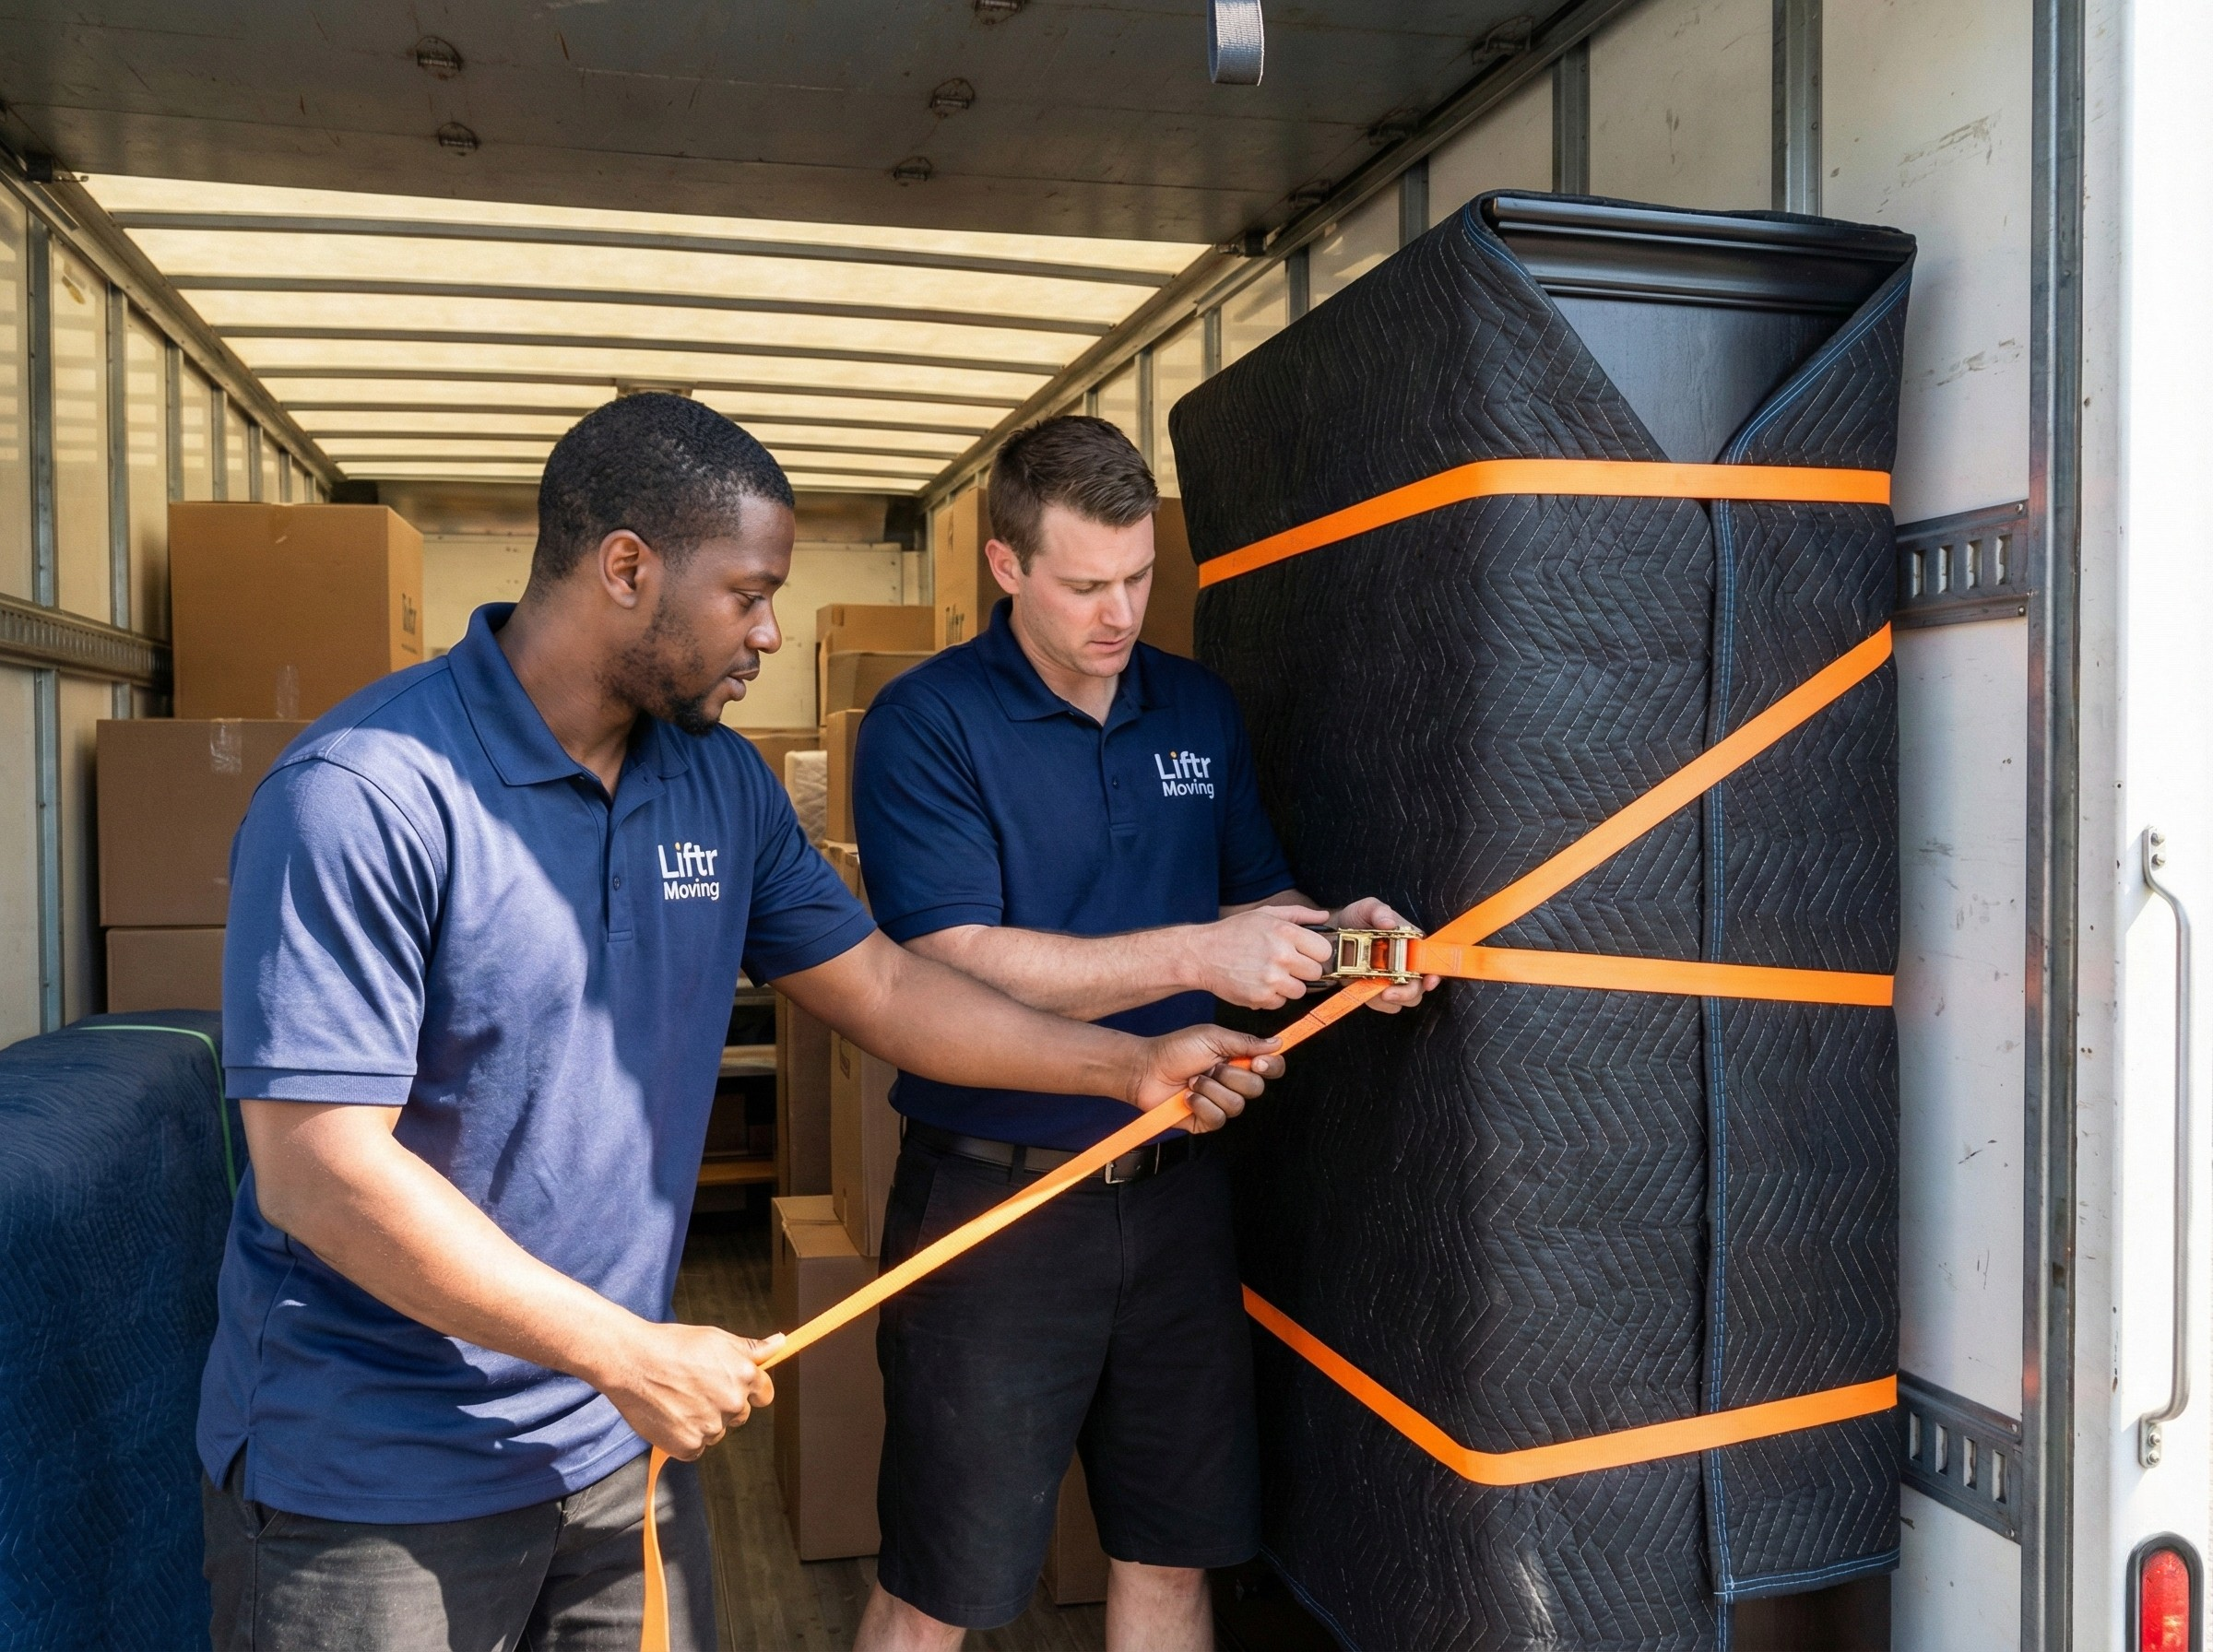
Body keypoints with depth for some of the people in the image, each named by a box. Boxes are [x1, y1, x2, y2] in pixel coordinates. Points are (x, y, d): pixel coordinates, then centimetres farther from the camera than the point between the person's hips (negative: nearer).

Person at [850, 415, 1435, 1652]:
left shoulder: (1202, 710, 7)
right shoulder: (926, 725, -11)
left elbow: (1254, 896, 16)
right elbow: (957, 966, -20)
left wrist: (1333, 934, -6)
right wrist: (1195, 956, -25)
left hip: (1177, 1187, 5)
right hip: (996, 1195, -5)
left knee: (1174, 1553, 18)